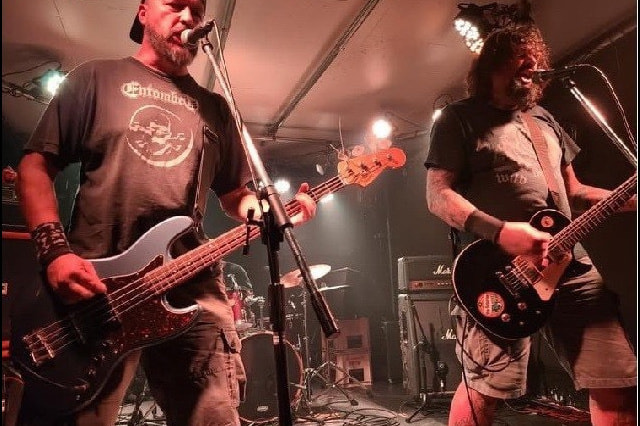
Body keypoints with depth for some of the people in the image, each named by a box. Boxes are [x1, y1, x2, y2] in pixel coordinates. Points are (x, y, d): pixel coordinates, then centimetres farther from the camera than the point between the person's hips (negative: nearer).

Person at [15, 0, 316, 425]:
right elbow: (36, 164, 5)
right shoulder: (96, 78, 11)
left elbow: (235, 194, 20)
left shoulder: (214, 108, 19)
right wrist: (55, 251, -10)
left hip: (191, 286, 3)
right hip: (90, 285, -2)